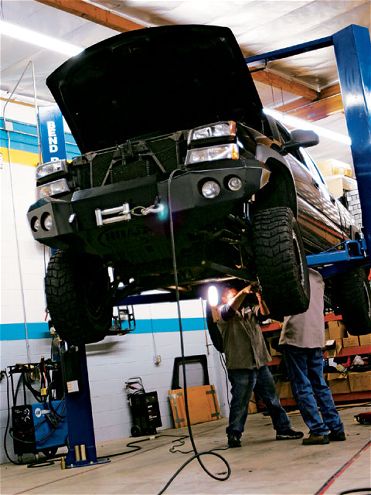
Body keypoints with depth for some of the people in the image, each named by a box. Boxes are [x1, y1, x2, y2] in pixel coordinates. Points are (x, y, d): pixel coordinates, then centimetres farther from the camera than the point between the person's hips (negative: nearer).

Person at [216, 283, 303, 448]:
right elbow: (231, 307, -18)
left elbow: (264, 313, 4)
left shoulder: (249, 310, 22)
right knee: (240, 403, -3)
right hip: (240, 366, -6)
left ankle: (283, 429, 18)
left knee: (273, 398, 10)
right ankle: (233, 435, 6)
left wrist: (260, 298, -15)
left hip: (260, 363, 6)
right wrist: (245, 291, -27)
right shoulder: (222, 312, 4)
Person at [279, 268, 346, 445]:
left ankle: (319, 431, -6)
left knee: (302, 387, -3)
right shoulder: (317, 277, 17)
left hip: (295, 337, -7)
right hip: (316, 337, 7)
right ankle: (336, 429, 11)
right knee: (320, 385, 13)